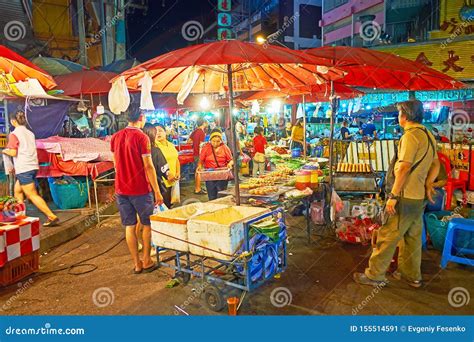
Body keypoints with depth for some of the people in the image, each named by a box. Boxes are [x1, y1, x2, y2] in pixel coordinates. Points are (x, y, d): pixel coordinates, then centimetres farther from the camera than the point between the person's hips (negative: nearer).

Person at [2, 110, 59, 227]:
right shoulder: (30, 133, 13)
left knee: (33, 195, -5)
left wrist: (4, 151, 9)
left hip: (24, 169, -8)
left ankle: (52, 217, -11)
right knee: (17, 191, 23)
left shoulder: (14, 134, -8)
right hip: (33, 166, 8)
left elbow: (13, 153, -13)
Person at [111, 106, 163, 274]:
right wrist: (157, 191, -10)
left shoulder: (115, 137, 7)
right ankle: (147, 261, 15)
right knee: (148, 224, 10)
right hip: (140, 189, -5)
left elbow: (116, 163, 15)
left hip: (121, 189, 5)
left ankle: (136, 263, 16)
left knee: (129, 226, 9)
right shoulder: (141, 137, -12)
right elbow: (148, 166, -14)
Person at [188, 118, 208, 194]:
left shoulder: (195, 131, 9)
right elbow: (201, 145, -20)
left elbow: (189, 141, 15)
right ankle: (198, 189, -1)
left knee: (197, 171, 17)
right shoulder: (202, 132, -15)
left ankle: (196, 187, 25)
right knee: (199, 172, -4)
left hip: (195, 153, 9)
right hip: (199, 154, -9)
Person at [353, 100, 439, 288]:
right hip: (420, 197, 9)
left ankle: (374, 275, 10)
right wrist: (428, 184, 11)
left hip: (406, 197, -9)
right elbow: (436, 164, 19)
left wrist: (393, 195, -20)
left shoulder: (411, 135, -18)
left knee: (387, 237, 0)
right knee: (412, 237, 18)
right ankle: (411, 275, 30)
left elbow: (404, 167, -23)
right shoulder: (428, 135, 13)